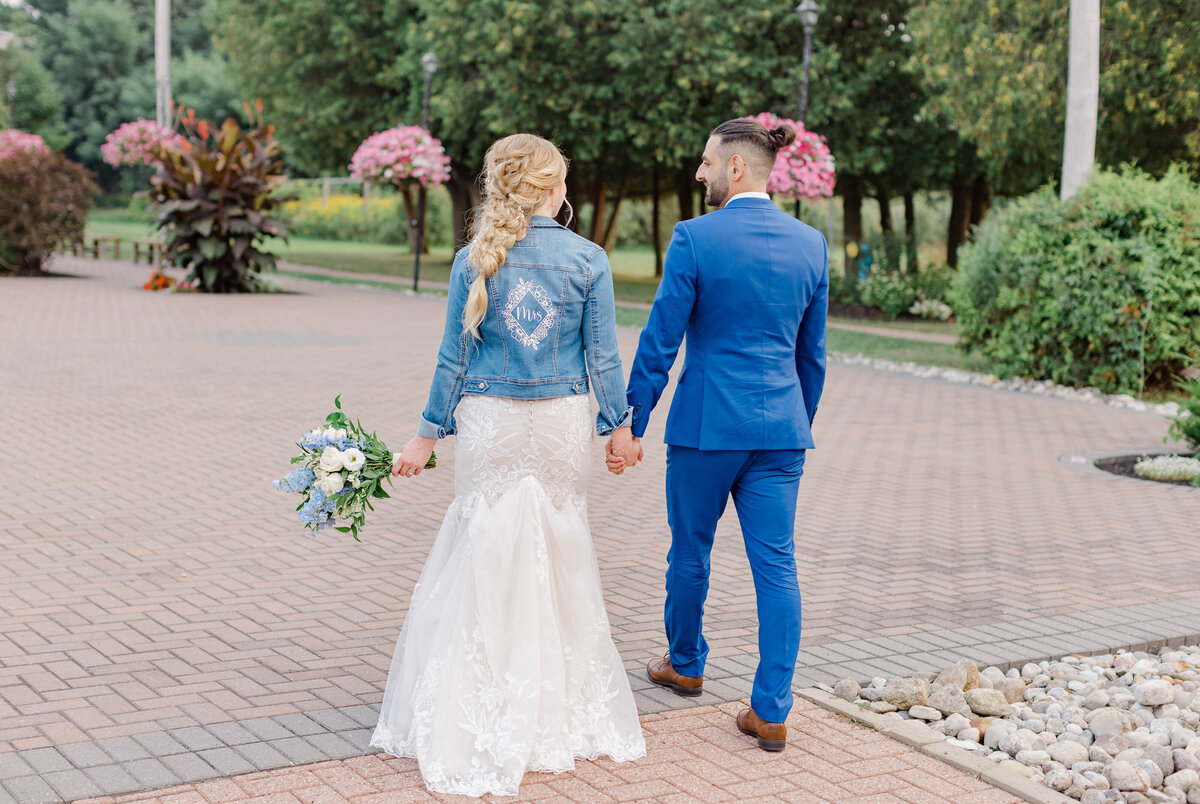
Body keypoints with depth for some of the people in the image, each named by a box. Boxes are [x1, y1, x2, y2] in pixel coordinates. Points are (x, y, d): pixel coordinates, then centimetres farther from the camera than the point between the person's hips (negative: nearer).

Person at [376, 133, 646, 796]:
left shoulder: (475, 260, -4)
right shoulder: (588, 259, -5)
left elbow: (454, 357, -1)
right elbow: (601, 356, -2)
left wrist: (428, 434, 7)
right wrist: (619, 423, 9)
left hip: (490, 420, 0)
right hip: (563, 422, 0)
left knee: (486, 560, 6)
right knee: (559, 557, 11)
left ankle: (486, 725, 11)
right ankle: (564, 712, 23)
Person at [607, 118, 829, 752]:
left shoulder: (695, 238, -11)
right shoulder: (810, 243, 3)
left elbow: (659, 342, -9)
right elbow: (813, 353, 10)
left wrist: (631, 425, -3)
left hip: (707, 423, -3)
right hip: (780, 426, 4)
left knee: (690, 551, 17)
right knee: (776, 565, 5)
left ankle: (684, 664, 38)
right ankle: (771, 712, 4)